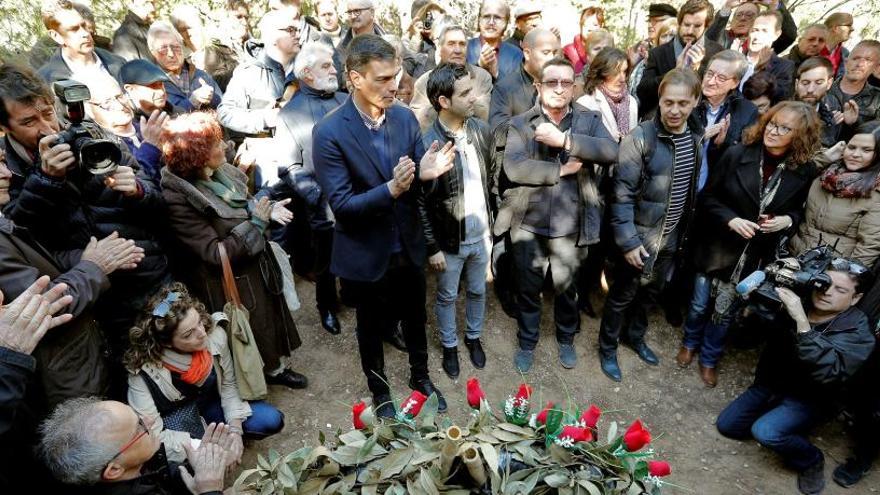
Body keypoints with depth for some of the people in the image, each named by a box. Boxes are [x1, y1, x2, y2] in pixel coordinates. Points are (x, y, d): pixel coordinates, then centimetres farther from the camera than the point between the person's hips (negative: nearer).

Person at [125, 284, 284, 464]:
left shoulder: (215, 334, -24)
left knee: (271, 420, -14)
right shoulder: (143, 373, -31)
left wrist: (235, 431, -17)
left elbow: (228, 384, -9)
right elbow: (152, 434, -26)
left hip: (210, 403, 3)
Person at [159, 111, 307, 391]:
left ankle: (274, 368, 47)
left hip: (258, 267, 7)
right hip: (232, 286, -7)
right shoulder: (179, 199, -27)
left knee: (271, 318, 23)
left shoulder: (221, 172, -5)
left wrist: (268, 210, -7)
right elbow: (215, 254, -26)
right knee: (252, 335, 13)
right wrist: (256, 221, -25)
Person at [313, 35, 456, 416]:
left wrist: (426, 173, -24)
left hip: (408, 246, 4)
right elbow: (341, 204, -21)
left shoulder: (405, 117, -5)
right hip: (366, 253, -4)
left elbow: (416, 183, 0)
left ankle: (420, 376, 50)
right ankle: (379, 390, 45)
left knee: (415, 318, 23)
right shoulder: (329, 133, -20)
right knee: (371, 328, 19)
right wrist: (390, 189, -36)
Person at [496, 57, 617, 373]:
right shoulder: (520, 124, -3)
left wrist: (565, 140, -26)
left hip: (569, 226, 1)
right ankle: (527, 343, 38)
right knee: (528, 289, 15)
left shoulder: (589, 119, 1)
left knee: (566, 288, 19)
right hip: (528, 224, -1)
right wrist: (562, 170, -17)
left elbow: (611, 152, -17)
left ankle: (566, 339, 45)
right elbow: (513, 168, -19)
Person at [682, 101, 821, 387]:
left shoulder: (805, 171, -9)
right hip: (718, 247, -1)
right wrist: (731, 219, -22)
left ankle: (709, 358, 39)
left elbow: (800, 211, 7)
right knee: (700, 305, 15)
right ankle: (690, 343, 45)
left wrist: (787, 220, -15)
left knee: (725, 311, 16)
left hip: (755, 255, 1)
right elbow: (709, 196, -7)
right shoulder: (737, 154, -15)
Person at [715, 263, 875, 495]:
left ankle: (812, 461, 3)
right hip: (770, 384, 4)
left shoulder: (857, 332, -19)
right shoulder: (795, 303, -9)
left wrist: (801, 321, -44)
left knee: (765, 431, -27)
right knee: (726, 425, -1)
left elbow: (827, 373, -38)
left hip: (809, 399, -4)